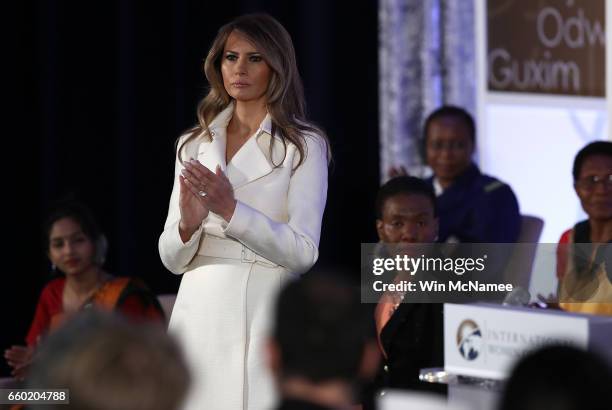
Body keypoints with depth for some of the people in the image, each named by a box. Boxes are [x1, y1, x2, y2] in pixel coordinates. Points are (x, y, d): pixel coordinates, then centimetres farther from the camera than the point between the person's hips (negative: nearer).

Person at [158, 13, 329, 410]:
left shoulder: (304, 145, -1)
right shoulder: (193, 145, 12)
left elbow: (303, 253, -11)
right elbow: (172, 259, 7)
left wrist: (231, 210, -21)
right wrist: (188, 225, -14)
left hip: (264, 315, -4)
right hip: (199, 315, 4)